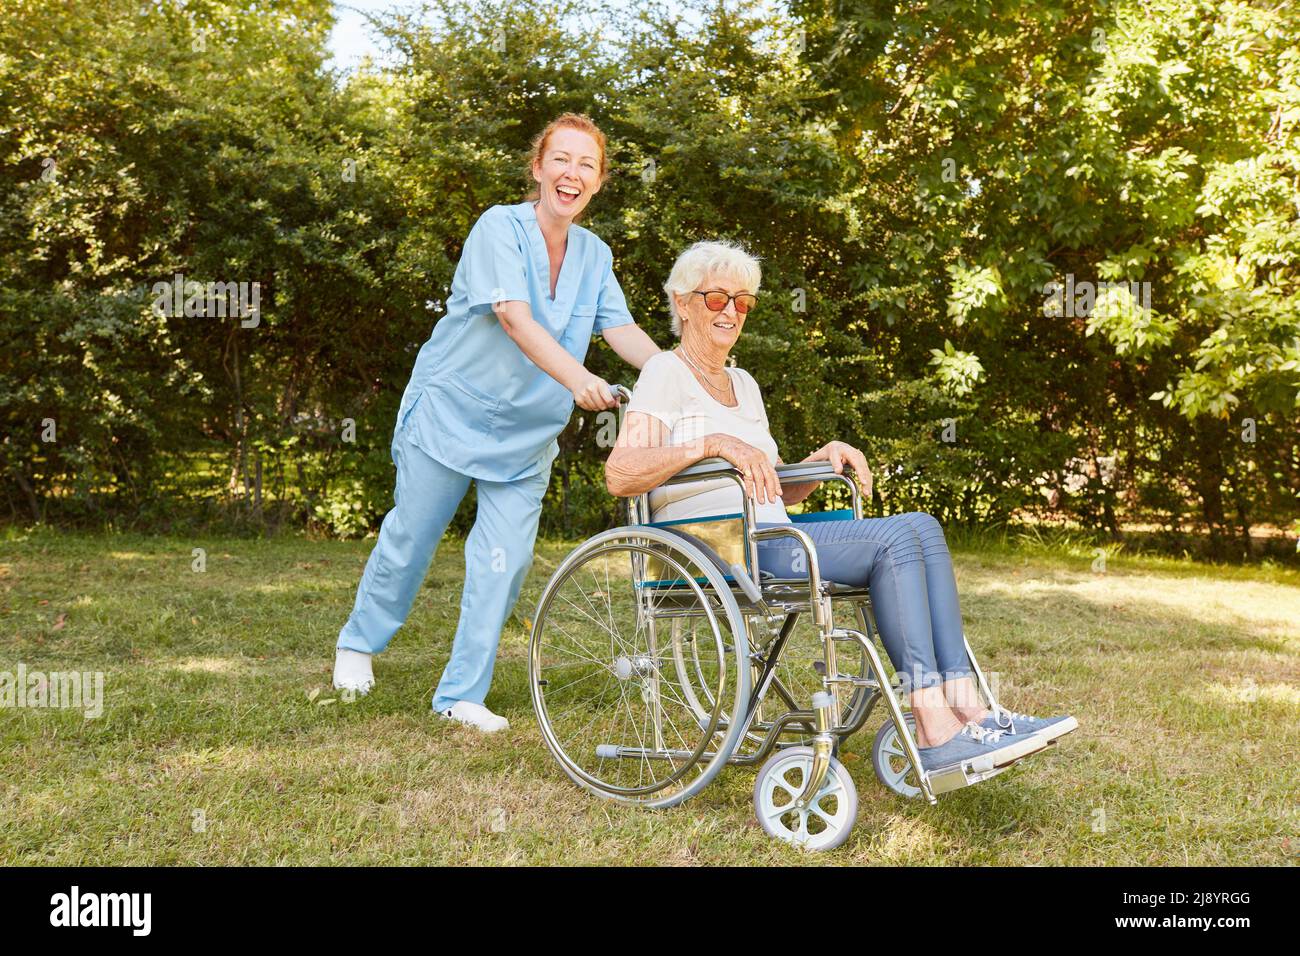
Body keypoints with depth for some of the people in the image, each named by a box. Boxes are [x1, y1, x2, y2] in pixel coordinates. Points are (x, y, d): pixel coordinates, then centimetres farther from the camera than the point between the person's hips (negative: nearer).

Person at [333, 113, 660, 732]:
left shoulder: (594, 255, 4)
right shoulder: (500, 228, -15)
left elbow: (622, 331, -7)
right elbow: (514, 317, -29)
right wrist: (577, 377, -45)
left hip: (527, 430, 4)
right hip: (452, 409, -4)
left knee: (506, 558, -3)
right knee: (411, 536, 8)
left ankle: (462, 695, 9)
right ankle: (359, 643, 34)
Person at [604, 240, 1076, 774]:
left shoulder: (743, 385, 24)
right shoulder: (666, 373, -1)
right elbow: (619, 475, -18)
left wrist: (824, 459, 5)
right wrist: (713, 443, -29)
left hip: (767, 543, 8)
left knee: (921, 527, -13)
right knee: (893, 540, -24)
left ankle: (964, 708, -22)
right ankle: (937, 733, -28)